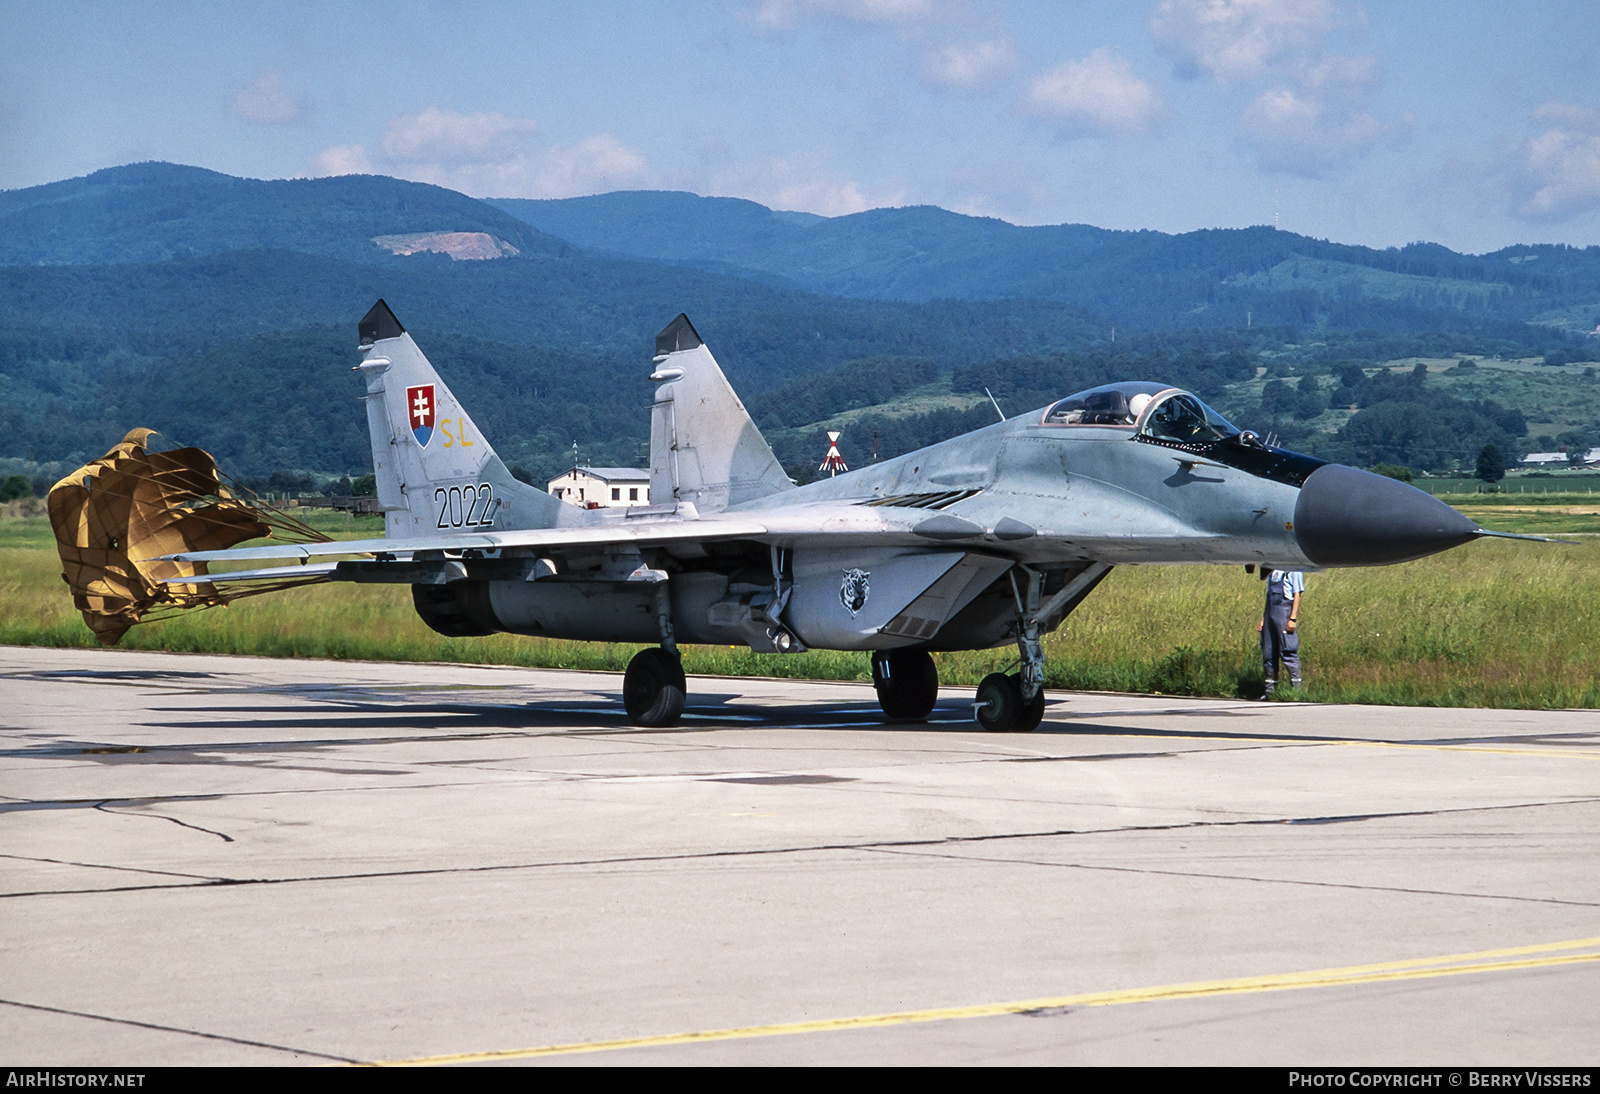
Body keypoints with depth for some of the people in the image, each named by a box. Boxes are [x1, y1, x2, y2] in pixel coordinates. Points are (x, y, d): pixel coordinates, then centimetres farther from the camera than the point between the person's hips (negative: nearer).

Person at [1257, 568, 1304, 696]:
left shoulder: (1293, 570, -2)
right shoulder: (1272, 571, 21)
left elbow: (1297, 595, -8)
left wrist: (1293, 619, -15)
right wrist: (1263, 619, 18)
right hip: (1270, 612, 8)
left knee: (1288, 652, -10)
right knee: (1268, 652, 6)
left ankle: (1296, 689, -8)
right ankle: (1270, 690, 11)